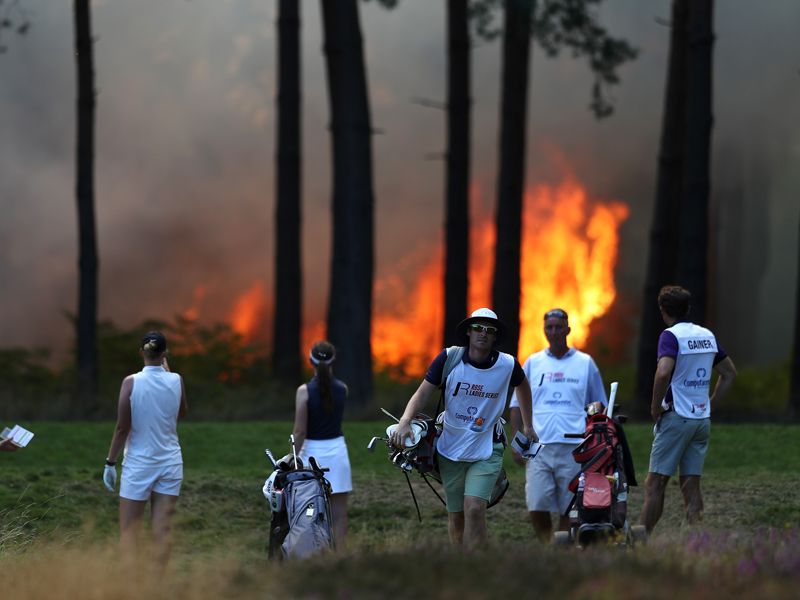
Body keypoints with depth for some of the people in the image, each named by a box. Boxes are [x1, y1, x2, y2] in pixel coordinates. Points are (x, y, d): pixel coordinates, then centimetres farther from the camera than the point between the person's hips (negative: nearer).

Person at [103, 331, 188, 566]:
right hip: (170, 463, 2)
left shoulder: (131, 382, -10)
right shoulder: (176, 381, -3)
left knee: (128, 530, 2)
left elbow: (122, 427, -10)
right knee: (162, 530, 3)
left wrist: (110, 462, -1)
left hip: (138, 465, -2)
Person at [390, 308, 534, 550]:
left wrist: (527, 425, 18)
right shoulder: (449, 358, -9)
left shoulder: (508, 365, -7)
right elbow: (423, 393, -10)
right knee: (456, 516, 8)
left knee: (475, 509, -19)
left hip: (486, 451, -2)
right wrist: (405, 421, -27)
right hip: (451, 449, 2)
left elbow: (522, 386, 16)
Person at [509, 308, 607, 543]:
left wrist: (596, 408, -2)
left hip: (574, 447, -1)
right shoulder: (532, 363, 15)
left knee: (570, 510, -2)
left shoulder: (585, 363, 12)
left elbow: (599, 404, 19)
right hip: (538, 446, 1)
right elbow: (517, 406, 16)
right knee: (537, 507, -10)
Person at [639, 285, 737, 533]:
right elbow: (729, 373, 22)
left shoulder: (671, 336, -10)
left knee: (655, 483, -3)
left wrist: (655, 408, -14)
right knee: (691, 485, 7)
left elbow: (663, 373, -26)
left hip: (677, 417, -6)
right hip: (703, 419, 6)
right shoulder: (707, 335, 12)